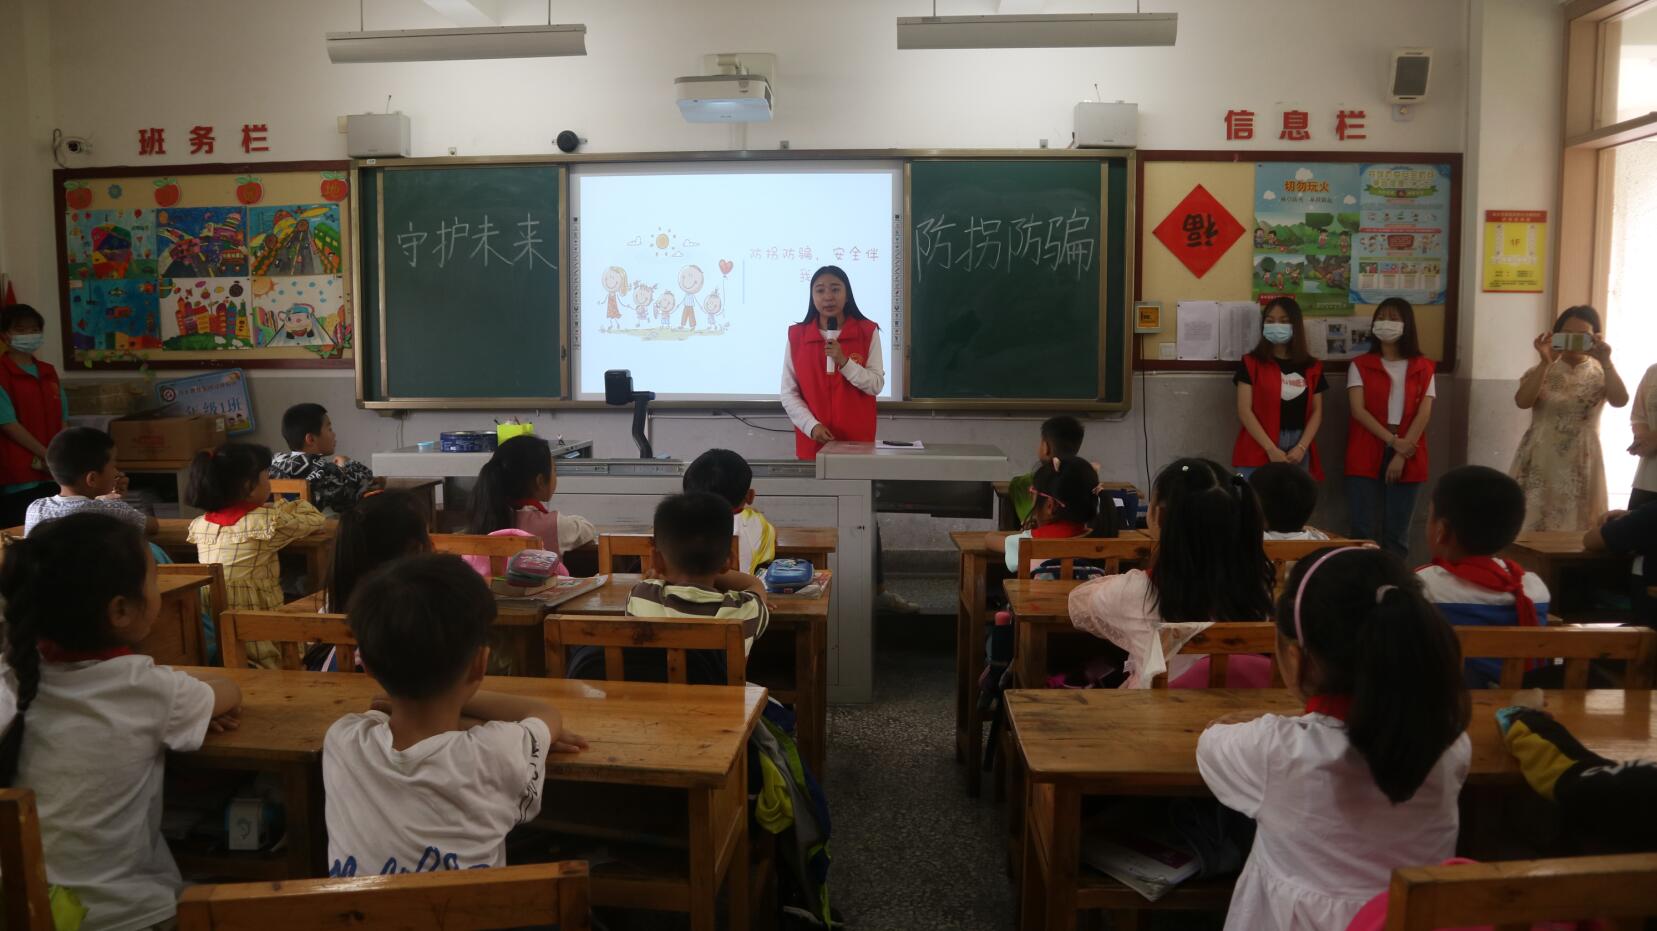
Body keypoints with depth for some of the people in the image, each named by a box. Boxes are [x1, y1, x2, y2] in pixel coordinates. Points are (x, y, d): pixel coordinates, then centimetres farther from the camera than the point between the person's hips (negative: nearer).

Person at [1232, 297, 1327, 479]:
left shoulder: (1312, 367, 12)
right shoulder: (1251, 363, 2)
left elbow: (1317, 411, 9)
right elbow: (1244, 410, -5)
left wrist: (1301, 447, -7)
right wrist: (1271, 449, -13)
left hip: (1297, 454, 3)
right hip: (1258, 451, -3)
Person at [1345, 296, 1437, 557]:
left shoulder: (1423, 368, 8)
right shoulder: (1360, 365, 6)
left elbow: (1423, 414, -1)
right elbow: (1358, 410, -5)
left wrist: (1401, 455, -11)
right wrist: (1393, 441, -15)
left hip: (1407, 458, 1)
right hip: (1366, 455, -1)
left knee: (1397, 532, 5)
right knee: (1362, 530, -3)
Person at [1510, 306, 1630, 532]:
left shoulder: (1601, 373, 4)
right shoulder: (1542, 370, 2)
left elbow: (1620, 401, -14)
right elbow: (1522, 402, -15)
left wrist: (1606, 362, -20)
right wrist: (1545, 362, -20)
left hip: (1580, 466, 1)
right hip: (1541, 463, 0)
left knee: (1576, 529, 4)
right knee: (1532, 525, 0)